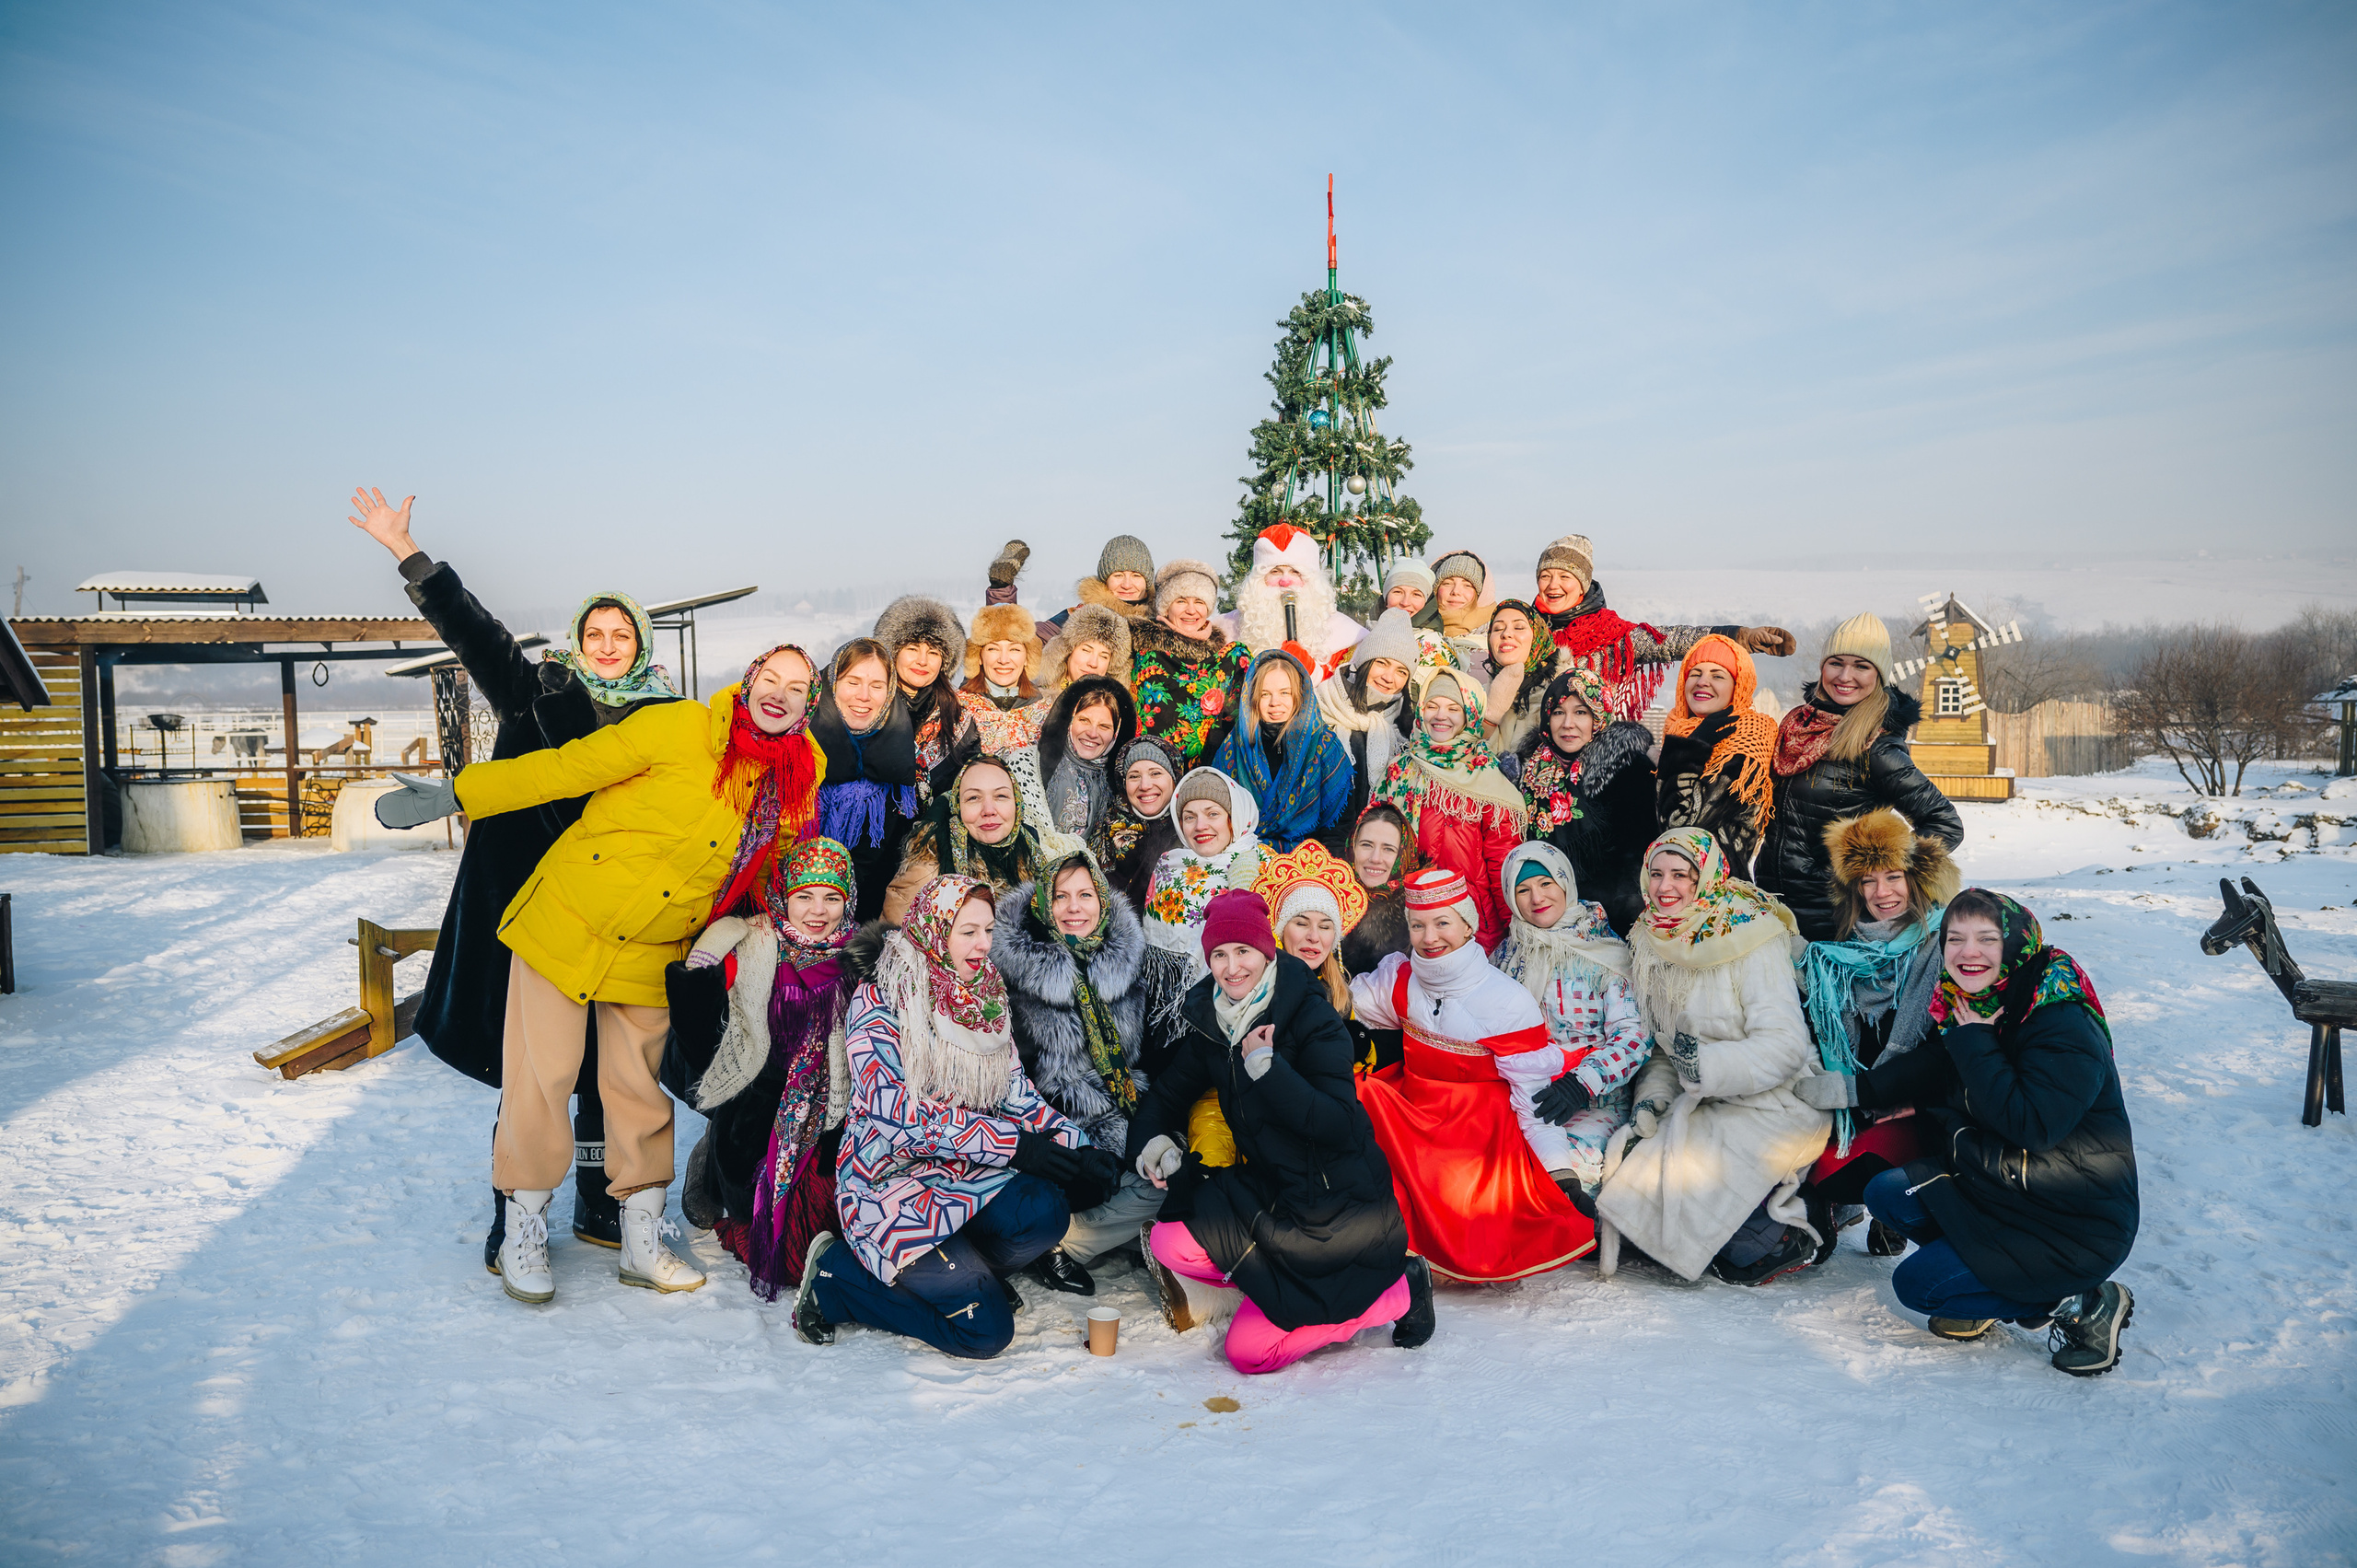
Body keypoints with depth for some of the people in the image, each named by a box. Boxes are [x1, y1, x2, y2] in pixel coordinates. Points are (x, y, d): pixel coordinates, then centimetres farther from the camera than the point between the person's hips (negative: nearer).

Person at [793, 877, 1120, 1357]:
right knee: (986, 1329, -18)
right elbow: (895, 1108, -19)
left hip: (967, 1174, 6)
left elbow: (1018, 1094, 9)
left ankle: (948, 1270, 1)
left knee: (1045, 1210, -26)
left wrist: (1078, 1148, -10)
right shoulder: (879, 1001, -9)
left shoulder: (986, 998, 11)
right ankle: (835, 1277, 2)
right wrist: (1011, 1143, -21)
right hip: (890, 1178, -6)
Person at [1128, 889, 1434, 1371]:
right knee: (1169, 1244, -18)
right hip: (1265, 1189, 7)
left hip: (1338, 1202, -6)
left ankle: (1398, 1290, 3)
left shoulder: (1312, 1019, -15)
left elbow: (1340, 1126, -23)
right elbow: (1167, 1093, 14)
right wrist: (1152, 1140, -8)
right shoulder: (1210, 1024, 2)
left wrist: (1266, 1067, -29)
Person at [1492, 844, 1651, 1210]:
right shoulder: (1508, 954, 13)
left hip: (1595, 1100, -2)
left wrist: (1580, 1085, -22)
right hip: (1521, 1093, 2)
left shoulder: (1606, 952, 2)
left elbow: (1634, 1034, -6)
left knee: (1578, 1156, -31)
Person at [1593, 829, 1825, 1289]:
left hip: (1771, 1106, -8)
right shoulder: (1651, 944, 6)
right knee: (1624, 1160, -6)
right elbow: (1662, 1047, 9)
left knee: (1677, 1176, -21)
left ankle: (1793, 1235, 1)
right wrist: (1651, 1100, -8)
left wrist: (1708, 1065, -30)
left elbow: (1785, 1047, -21)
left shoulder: (1751, 941, -15)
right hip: (1702, 1106, 8)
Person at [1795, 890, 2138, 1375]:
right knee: (1886, 1193, 2)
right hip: (1998, 1185, 8)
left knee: (1916, 1284, -10)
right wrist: (1846, 1089, 11)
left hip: (2077, 1227, -8)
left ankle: (2082, 1305, 0)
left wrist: (1974, 1044, -26)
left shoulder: (2064, 1025, -24)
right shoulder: (1970, 1011, 1)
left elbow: (2032, 1125, -34)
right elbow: (1935, 1072, 18)